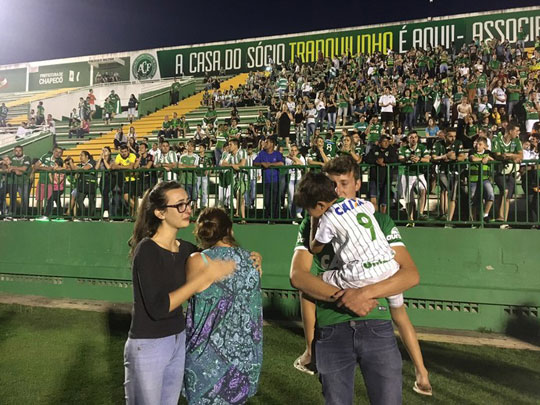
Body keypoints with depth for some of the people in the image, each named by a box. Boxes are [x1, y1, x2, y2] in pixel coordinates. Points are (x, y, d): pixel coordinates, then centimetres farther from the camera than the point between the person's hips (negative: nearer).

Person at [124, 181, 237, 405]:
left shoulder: (186, 249, -1)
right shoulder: (147, 250, -20)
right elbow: (157, 308, -27)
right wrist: (205, 277, -28)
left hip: (179, 341, 6)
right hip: (148, 345, -6)